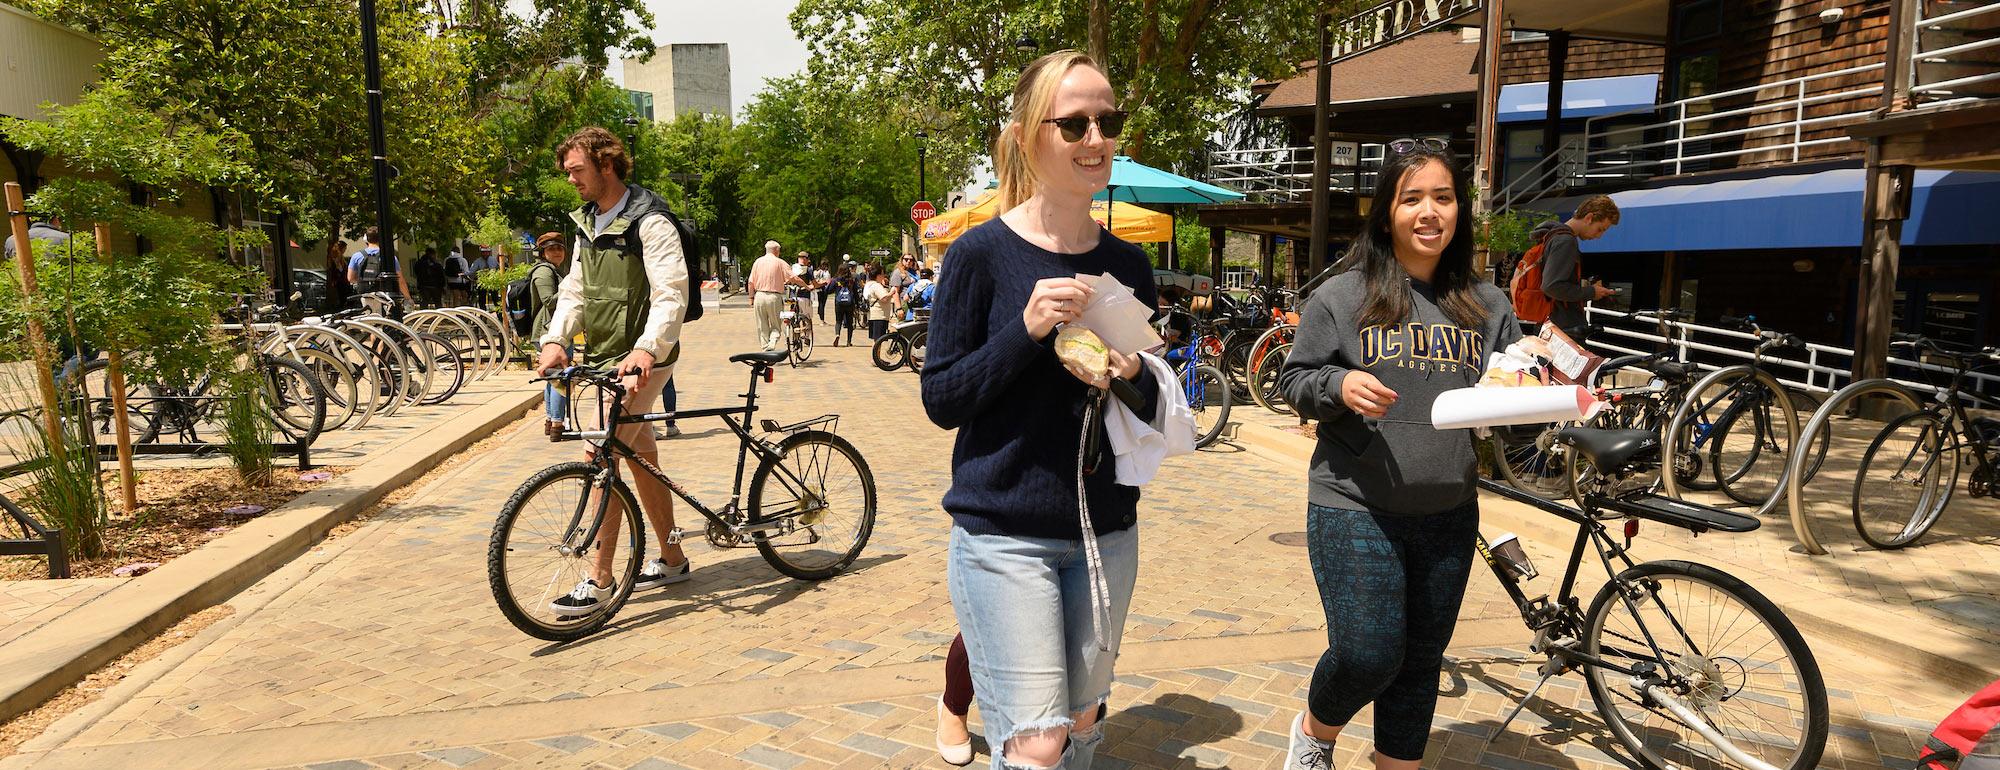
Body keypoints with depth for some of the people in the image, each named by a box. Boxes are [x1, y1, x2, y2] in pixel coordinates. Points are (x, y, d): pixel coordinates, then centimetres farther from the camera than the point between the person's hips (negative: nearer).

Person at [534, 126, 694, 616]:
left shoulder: (649, 222, -14)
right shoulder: (588, 224, 14)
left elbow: (672, 293, -23)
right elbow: (574, 290, 12)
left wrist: (646, 348, -37)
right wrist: (555, 340, -4)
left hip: (639, 361, -9)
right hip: (604, 357, 9)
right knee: (640, 455, 14)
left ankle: (600, 580, -5)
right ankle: (672, 558, 26)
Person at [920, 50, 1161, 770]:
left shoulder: (1128, 265, 5)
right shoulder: (983, 252, -8)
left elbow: (1150, 411, 10)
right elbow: (941, 399, -9)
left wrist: (1131, 380, -13)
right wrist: (1025, 330, -22)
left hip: (1104, 533, 5)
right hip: (1005, 535, -5)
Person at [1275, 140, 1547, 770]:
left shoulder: (1487, 306, 8)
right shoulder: (1343, 296, -3)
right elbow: (1295, 380, 0)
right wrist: (1339, 385, -20)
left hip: (1449, 515, 4)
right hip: (1355, 510, -4)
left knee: (1420, 664, 13)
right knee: (1368, 656, -9)